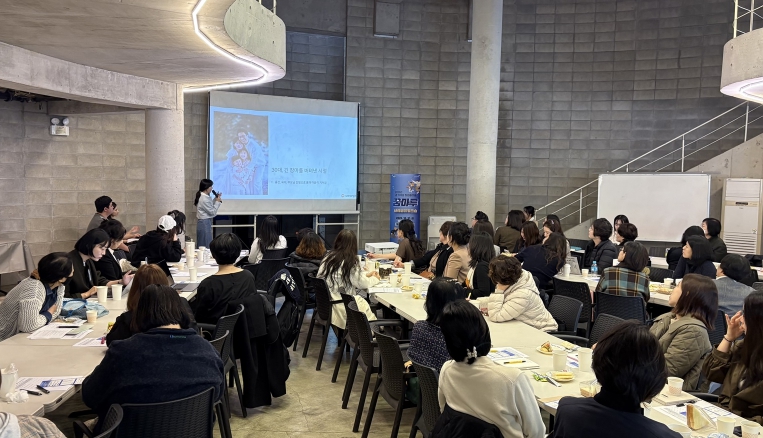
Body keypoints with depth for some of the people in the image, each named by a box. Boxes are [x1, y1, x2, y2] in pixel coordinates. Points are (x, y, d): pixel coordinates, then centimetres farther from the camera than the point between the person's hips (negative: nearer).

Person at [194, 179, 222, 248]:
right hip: (205, 223, -10)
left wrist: (215, 199, 13)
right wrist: (218, 201, -6)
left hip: (203, 223, 10)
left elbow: (210, 206, 19)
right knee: (206, 246, -5)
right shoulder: (204, 199, -20)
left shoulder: (202, 196, 10)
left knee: (202, 246, 12)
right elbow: (212, 212, -15)